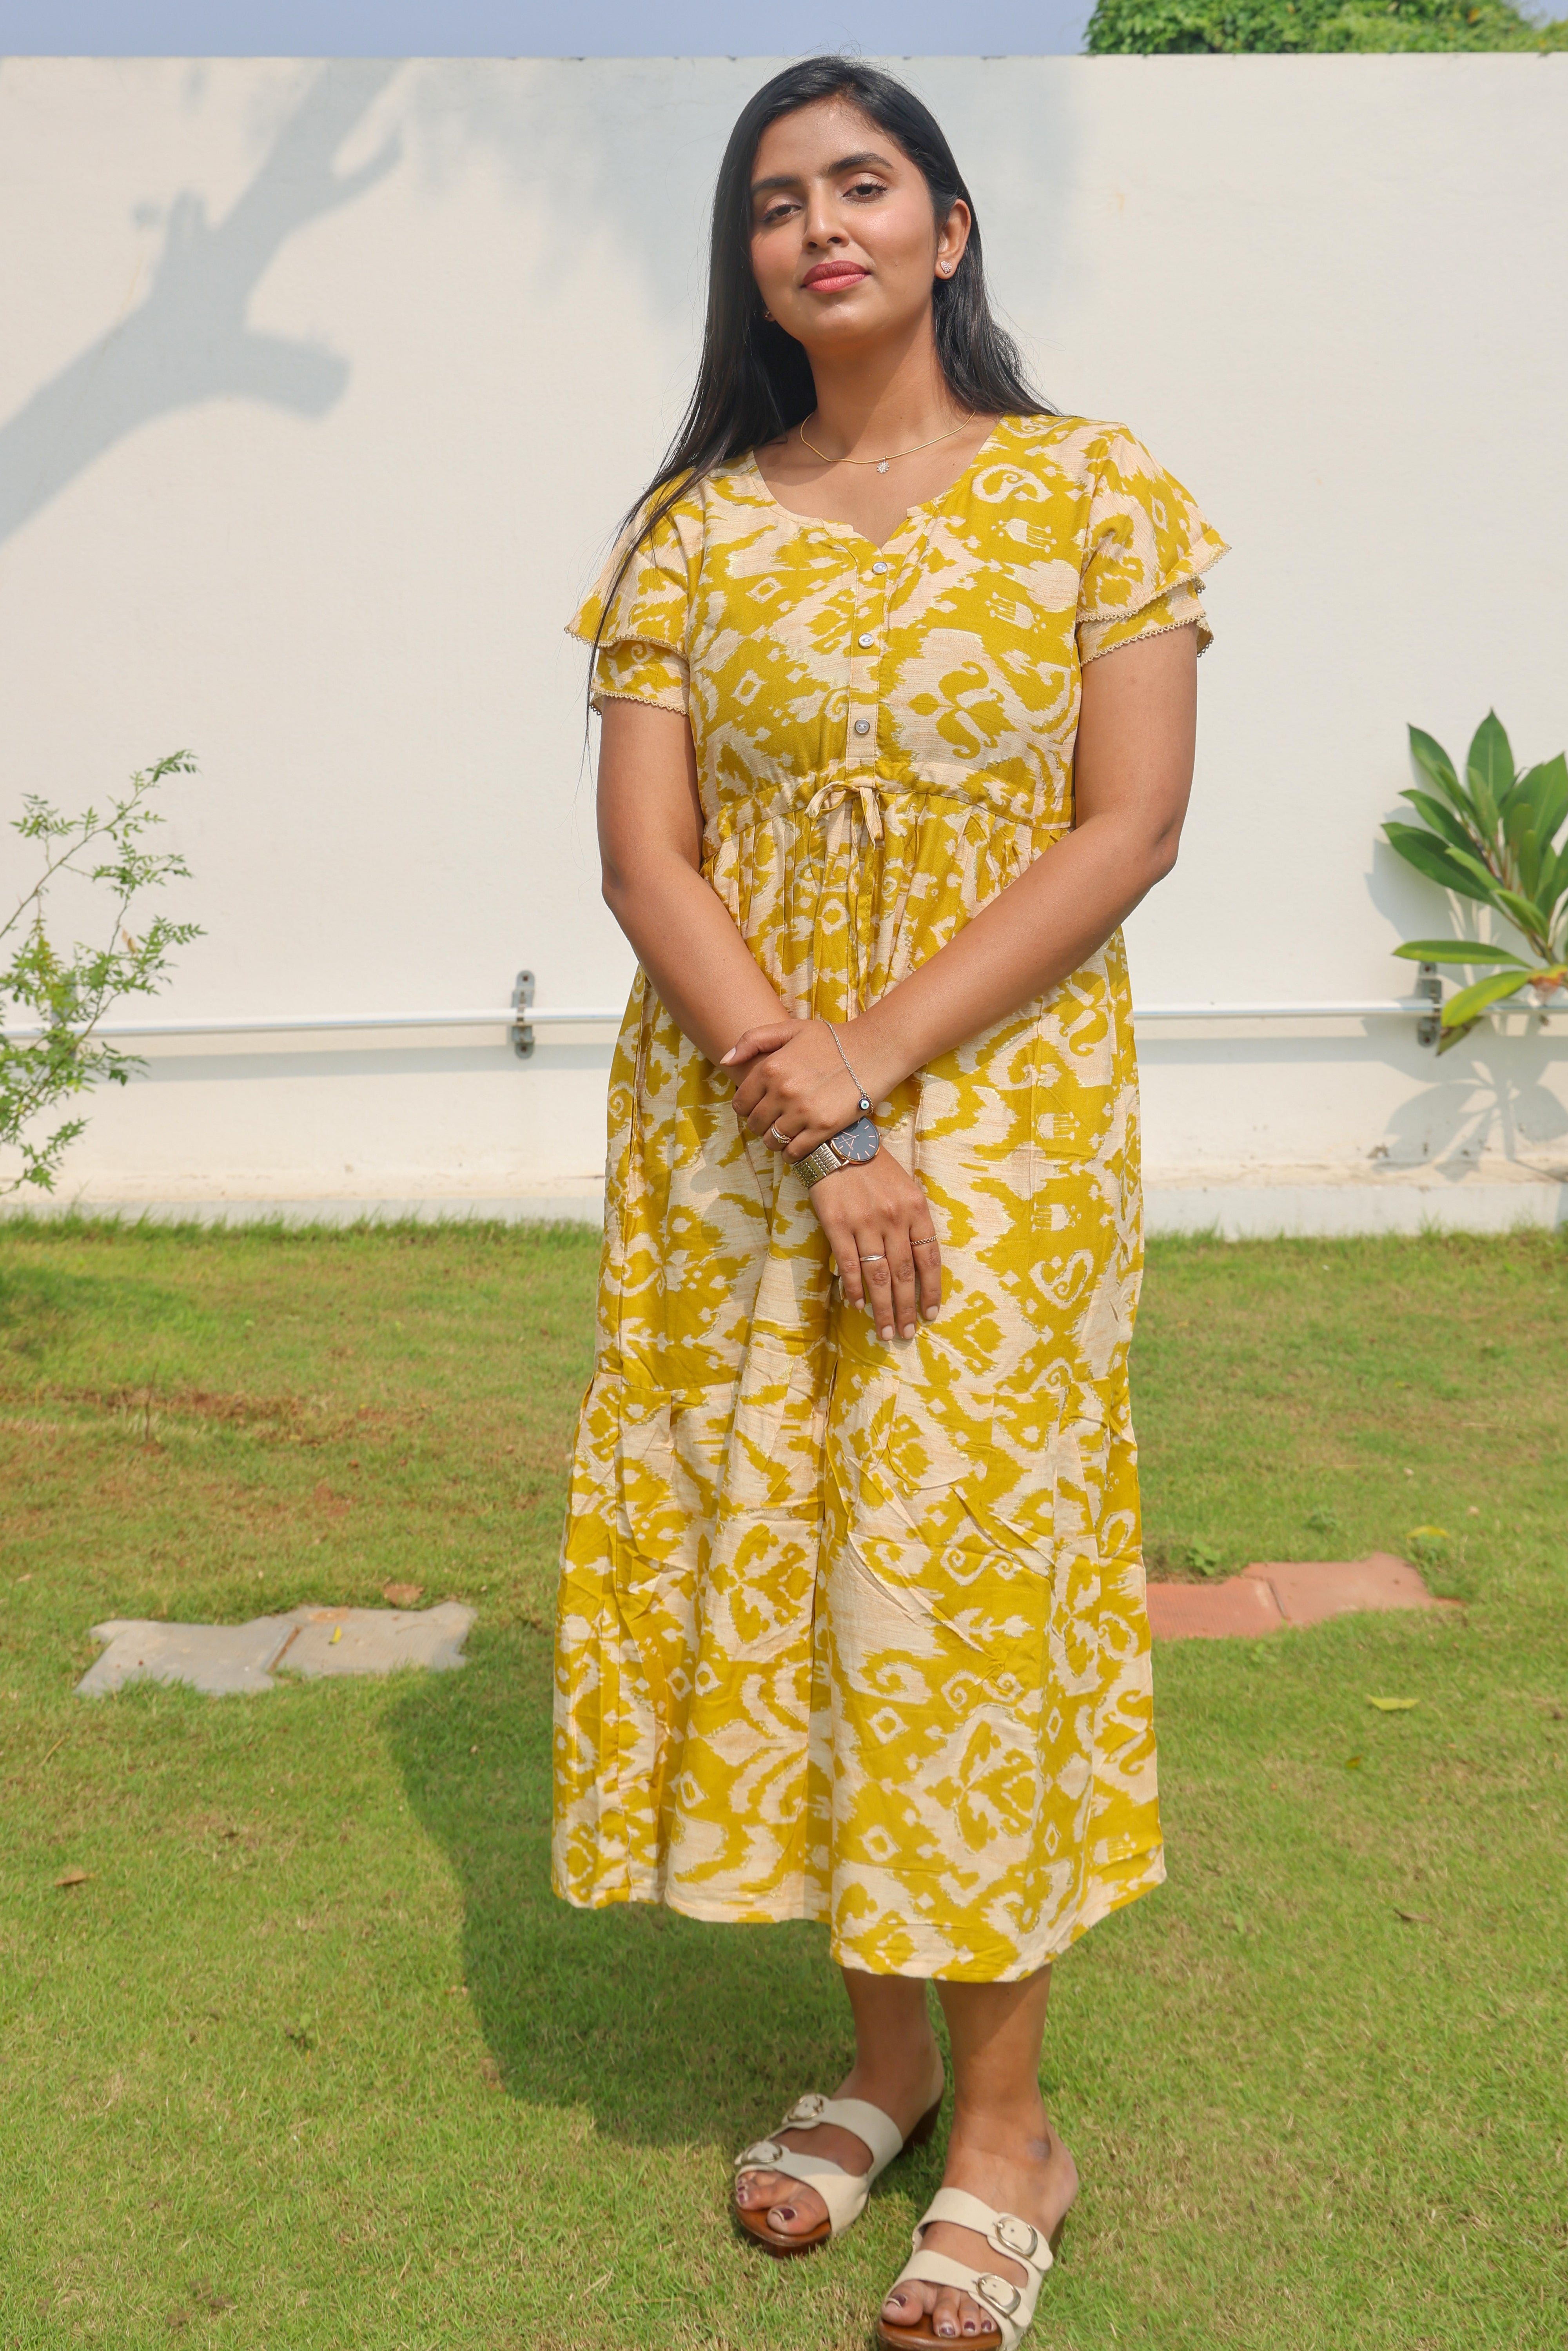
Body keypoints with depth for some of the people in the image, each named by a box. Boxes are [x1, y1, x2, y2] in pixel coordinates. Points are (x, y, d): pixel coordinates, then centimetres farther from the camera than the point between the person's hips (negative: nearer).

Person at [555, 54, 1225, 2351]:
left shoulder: (1096, 489, 1)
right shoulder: (697, 526, 7)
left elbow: (1130, 828, -8)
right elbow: (646, 855, -2)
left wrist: (870, 1065, -16)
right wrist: (805, 1119, -15)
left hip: (1002, 1110, -2)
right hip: (728, 1124, 3)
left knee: (966, 1563, -2)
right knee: (765, 1556, 6)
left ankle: (1009, 2116, 16)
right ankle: (882, 2050, 26)